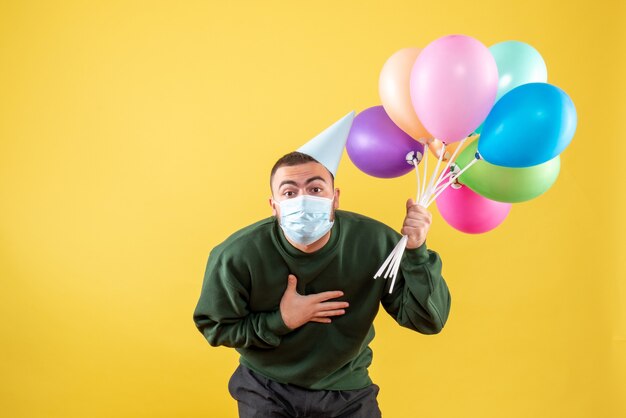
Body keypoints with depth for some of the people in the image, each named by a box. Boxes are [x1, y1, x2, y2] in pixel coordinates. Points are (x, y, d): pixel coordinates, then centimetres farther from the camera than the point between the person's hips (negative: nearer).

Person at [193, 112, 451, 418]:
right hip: (266, 391, -1)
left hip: (347, 390, 2)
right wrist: (280, 321, -24)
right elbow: (213, 326, -10)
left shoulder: (376, 243, -23)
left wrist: (415, 253, -34)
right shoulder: (237, 255, -25)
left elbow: (429, 321, -19)